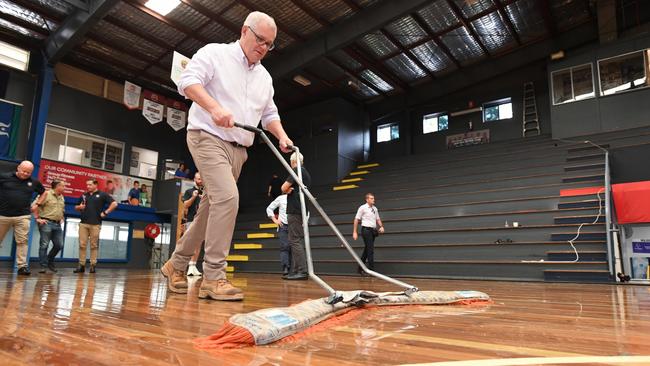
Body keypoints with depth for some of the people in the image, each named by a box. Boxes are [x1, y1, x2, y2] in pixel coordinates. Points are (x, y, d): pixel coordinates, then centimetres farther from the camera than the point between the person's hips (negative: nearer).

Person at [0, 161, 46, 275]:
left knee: (22, 241, -4)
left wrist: (37, 204, 10)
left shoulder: (34, 182, 6)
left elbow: (44, 193, 23)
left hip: (23, 216, 1)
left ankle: (22, 266, -4)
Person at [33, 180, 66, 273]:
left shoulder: (62, 197, 15)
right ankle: (43, 266, 4)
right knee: (44, 245, -2)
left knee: (59, 245, 6)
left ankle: (50, 261, 26)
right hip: (46, 223, -7)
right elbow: (34, 207, -14)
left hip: (57, 224, 7)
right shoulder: (46, 194, -8)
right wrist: (38, 218, -13)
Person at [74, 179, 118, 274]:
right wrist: (79, 207, 2)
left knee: (94, 245, 1)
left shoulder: (102, 195, 2)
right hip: (83, 223, 4)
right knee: (82, 245, 2)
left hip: (95, 224, -4)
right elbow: (76, 207, 25)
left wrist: (106, 212, -8)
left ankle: (93, 265, 6)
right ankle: (81, 265, 8)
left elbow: (114, 204, -4)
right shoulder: (84, 195, 15)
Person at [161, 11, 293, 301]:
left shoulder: (265, 77, 19)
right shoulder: (214, 53, 0)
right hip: (208, 137, -7)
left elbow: (269, 114, 22)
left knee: (210, 210, 9)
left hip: (238, 148, 8)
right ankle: (213, 277, -16)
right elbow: (188, 81, -12)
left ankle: (176, 264, 25)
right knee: (227, 197, -24)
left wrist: (282, 136, 4)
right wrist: (215, 107, -28)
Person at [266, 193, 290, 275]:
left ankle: (289, 268, 7)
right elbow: (269, 208, 10)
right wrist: (275, 220, 0)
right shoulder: (281, 198, 2)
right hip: (283, 225, -1)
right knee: (284, 246, -10)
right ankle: (285, 268, -14)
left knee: (291, 247, 1)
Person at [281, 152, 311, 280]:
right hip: (299, 210, 10)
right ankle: (295, 271, 11)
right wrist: (290, 190, 1)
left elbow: (284, 188, -11)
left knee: (295, 241, -12)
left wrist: (288, 189, 10)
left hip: (294, 210, -10)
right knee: (295, 241, 10)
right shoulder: (306, 173, 22)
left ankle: (302, 271, -16)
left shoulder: (297, 171, -7)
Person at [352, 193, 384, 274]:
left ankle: (360, 268, 24)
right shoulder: (362, 208, -6)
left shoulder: (375, 208, 13)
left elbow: (378, 219, 18)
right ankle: (371, 268, -8)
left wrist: (381, 226, -2)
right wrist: (354, 232, -10)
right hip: (366, 230, -7)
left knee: (367, 250, 13)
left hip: (373, 230, 7)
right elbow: (356, 220, -6)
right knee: (370, 250, -11)